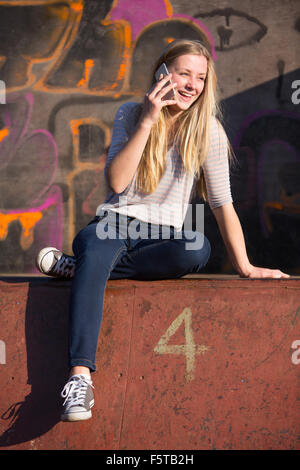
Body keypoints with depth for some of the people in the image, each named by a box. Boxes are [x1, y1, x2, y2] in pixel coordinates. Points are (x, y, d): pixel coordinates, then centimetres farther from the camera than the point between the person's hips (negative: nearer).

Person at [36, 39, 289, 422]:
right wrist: (147, 122, -16)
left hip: (162, 234, 1)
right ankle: (80, 375, -49)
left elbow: (222, 202, 0)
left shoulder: (207, 130, 2)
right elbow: (116, 182, -11)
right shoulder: (131, 115, 3)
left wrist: (245, 267, -8)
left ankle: (79, 266, -20)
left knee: (199, 249, -35)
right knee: (97, 245, -38)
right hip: (113, 225, -1)